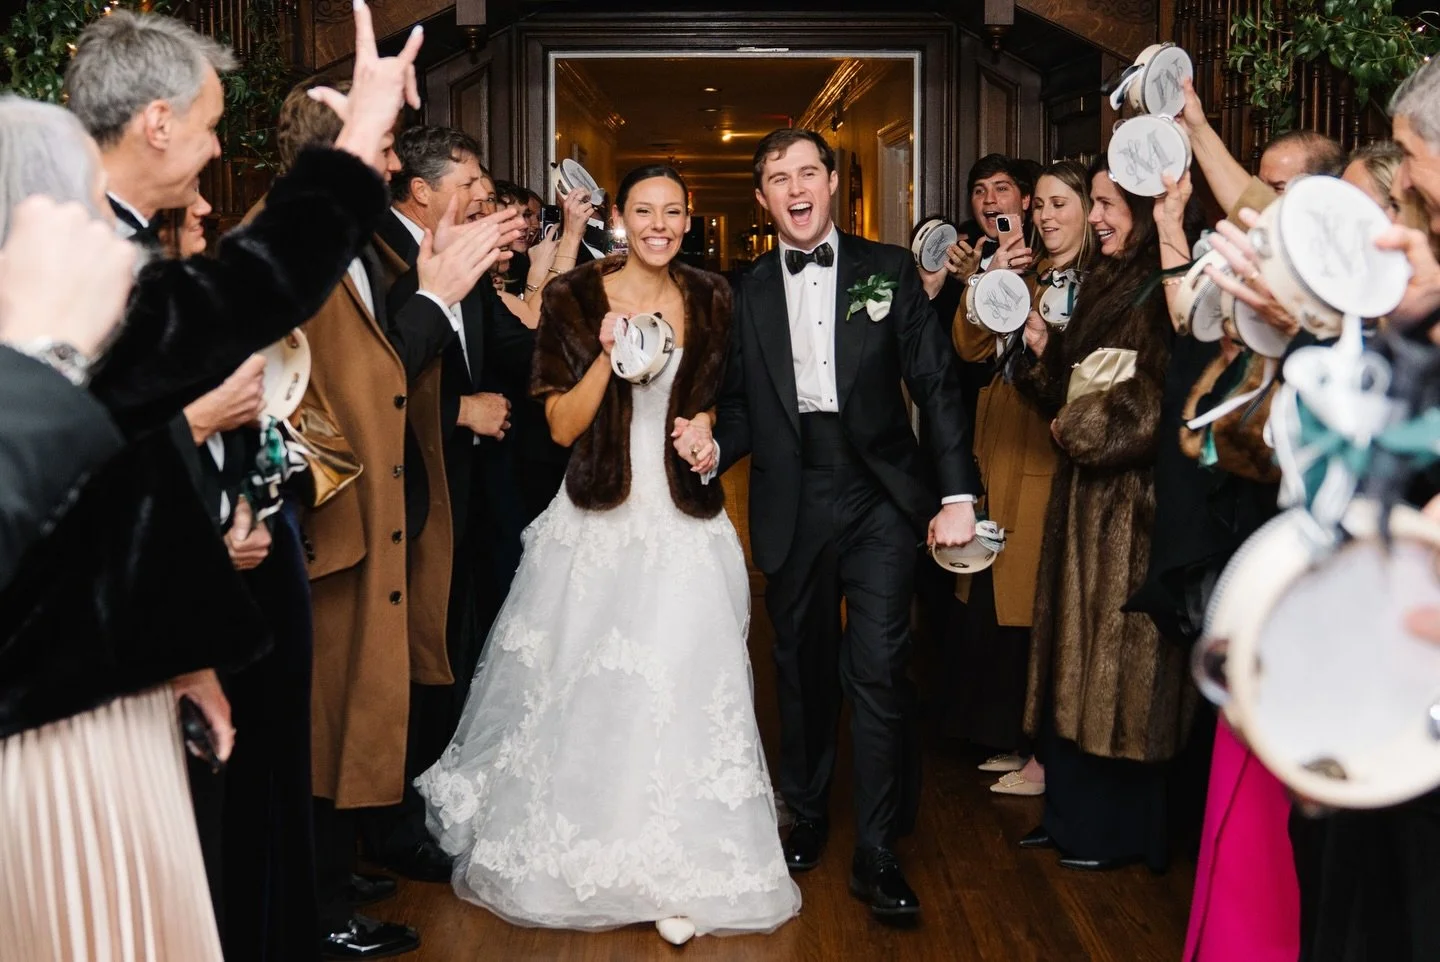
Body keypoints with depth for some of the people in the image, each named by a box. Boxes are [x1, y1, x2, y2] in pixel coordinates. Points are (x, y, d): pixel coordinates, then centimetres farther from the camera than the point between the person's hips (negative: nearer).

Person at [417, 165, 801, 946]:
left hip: (685, 527, 2)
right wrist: (609, 356, -18)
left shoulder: (710, 300, 6)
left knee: (681, 693, -4)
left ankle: (674, 871, 7)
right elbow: (563, 426, -4)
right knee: (582, 693, 5)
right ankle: (581, 850, 27)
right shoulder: (576, 298, -3)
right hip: (597, 523, -1)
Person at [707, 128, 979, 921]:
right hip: (792, 505, 2)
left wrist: (959, 494, -7)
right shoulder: (748, 292, 9)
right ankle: (807, 818, 30)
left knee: (877, 669, -8)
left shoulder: (888, 270, 4)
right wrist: (713, 442, -12)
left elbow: (936, 383, 1)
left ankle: (877, 855, 1)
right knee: (803, 669, 13)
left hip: (879, 498, -2)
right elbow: (741, 402, 11)